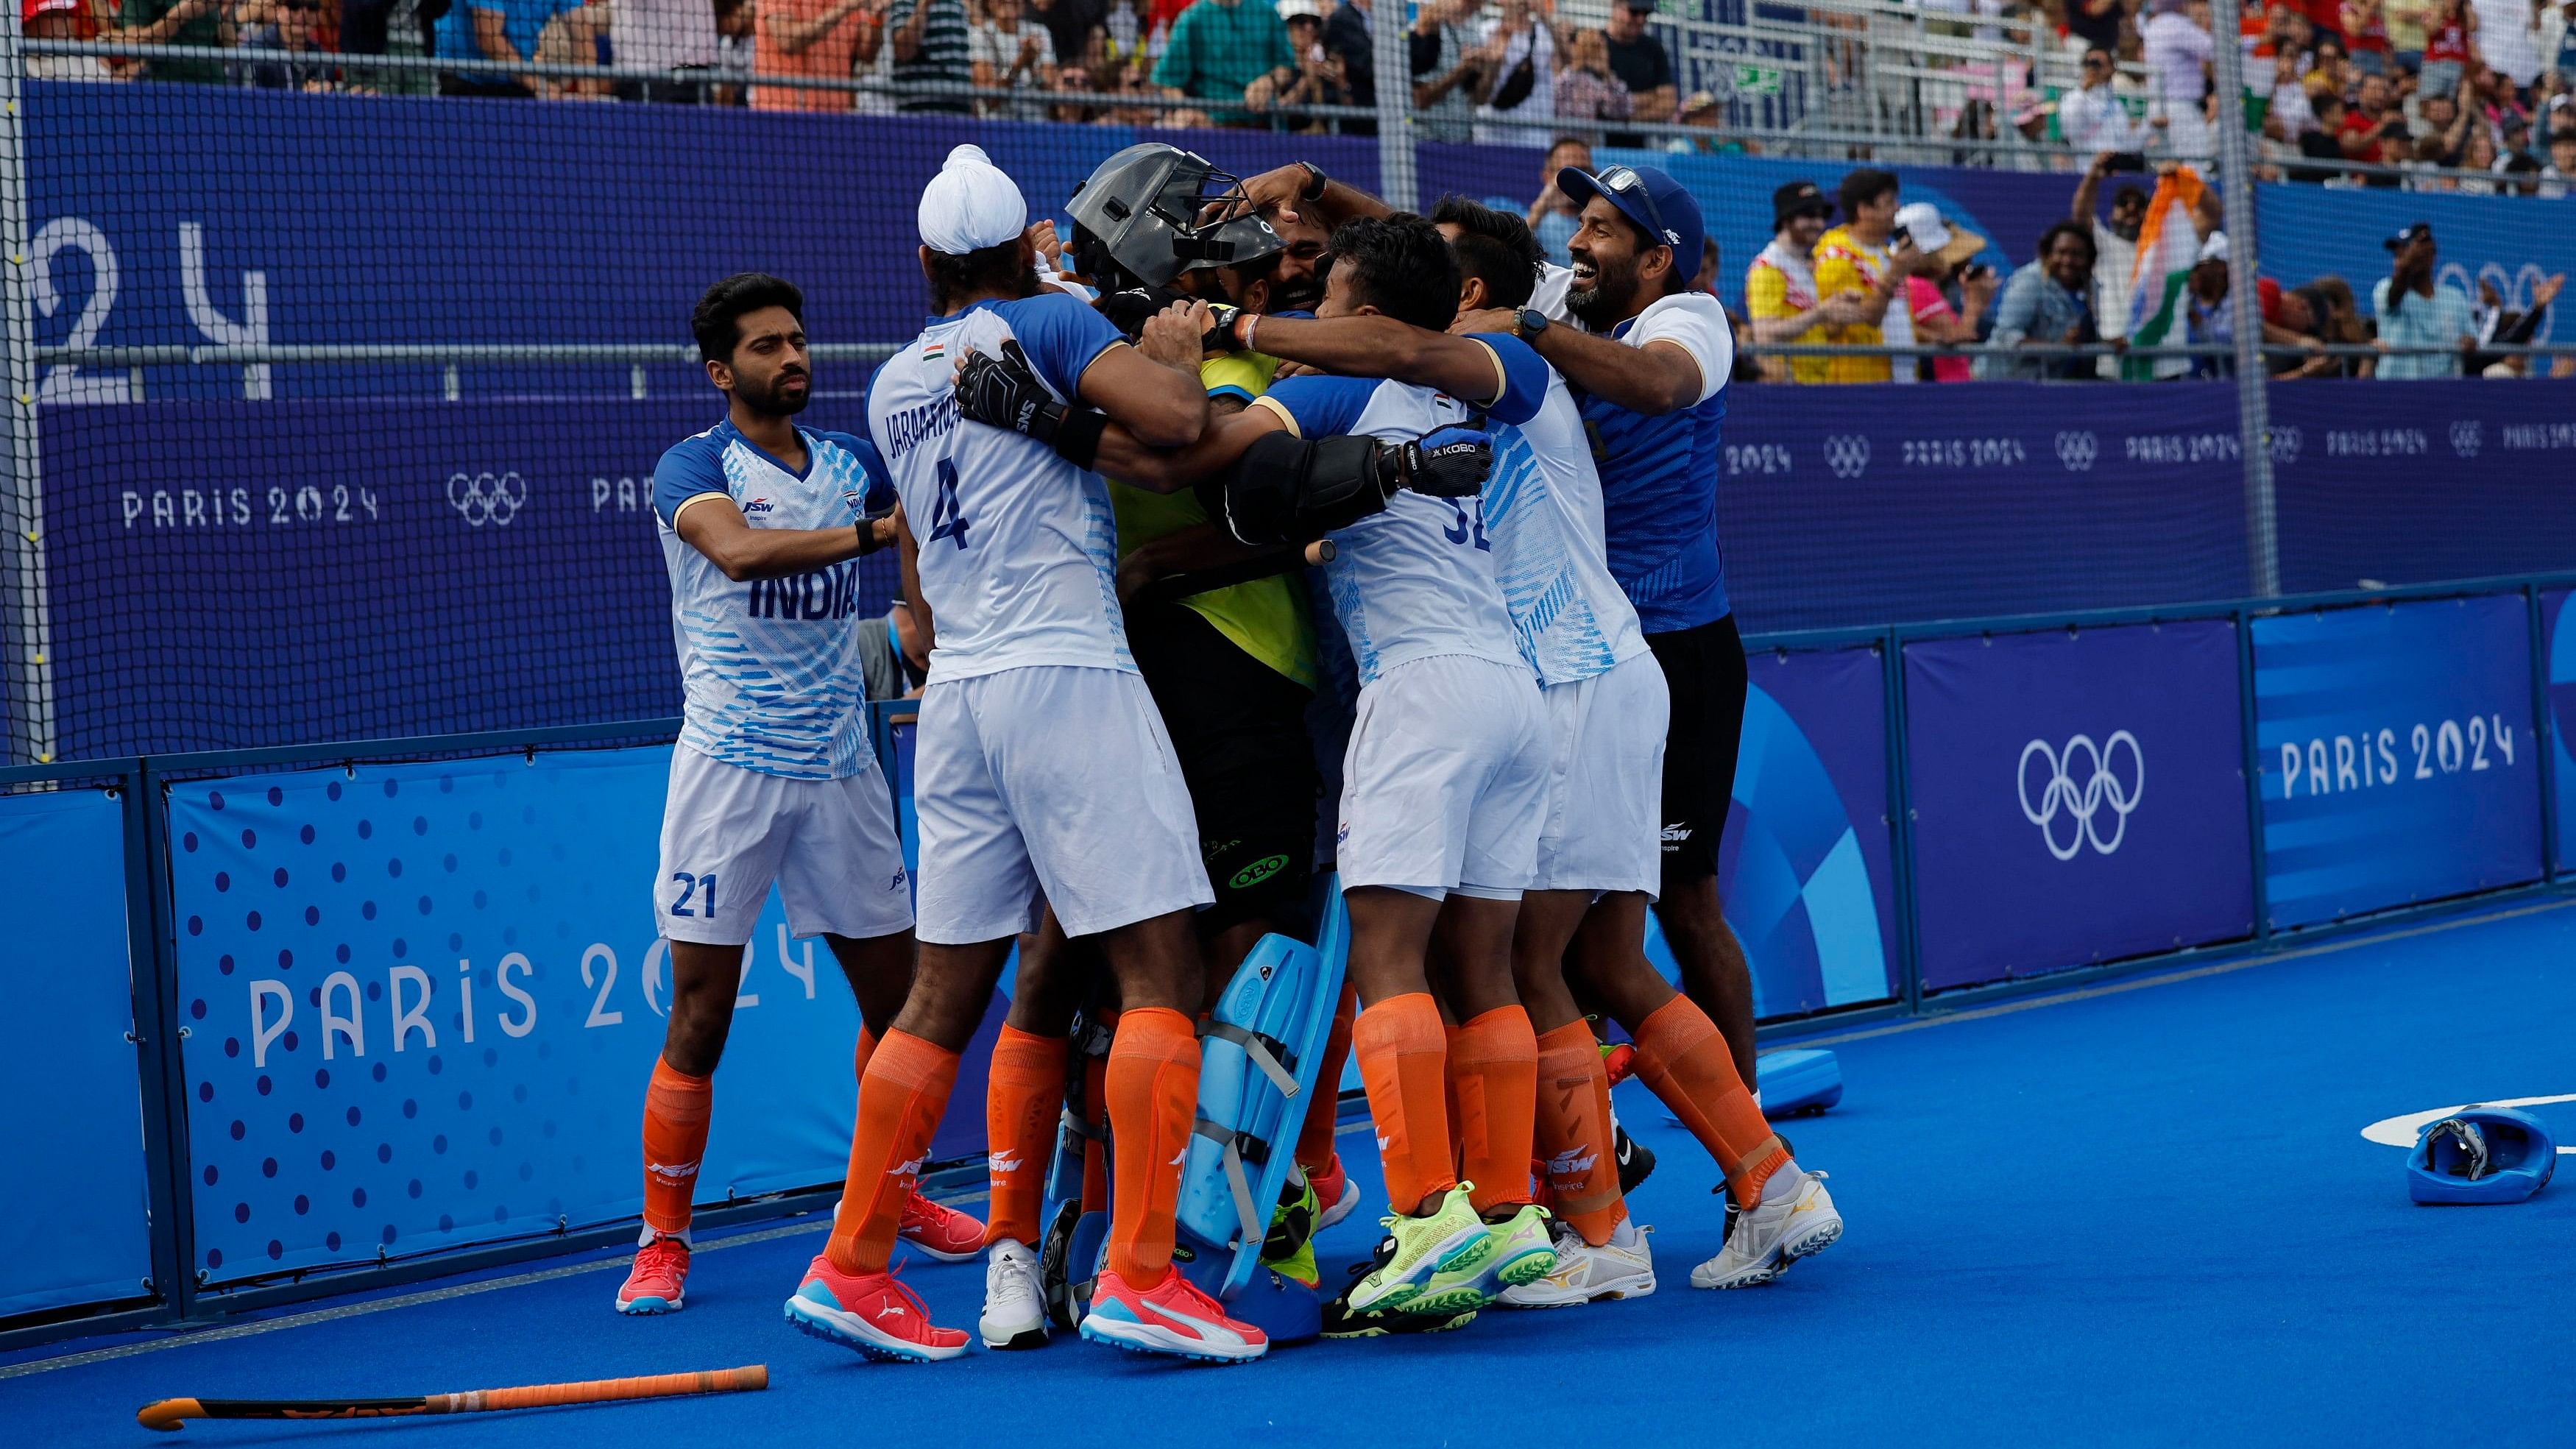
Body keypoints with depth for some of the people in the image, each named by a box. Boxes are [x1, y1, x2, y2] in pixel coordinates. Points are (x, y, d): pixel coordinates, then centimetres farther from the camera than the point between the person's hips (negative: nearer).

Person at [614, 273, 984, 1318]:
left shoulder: (855, 463, 13)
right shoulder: (691, 468, -5)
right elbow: (739, 549, -25)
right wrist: (875, 531, -33)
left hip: (840, 767, 5)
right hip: (728, 767, -5)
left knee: (897, 991, 9)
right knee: (701, 1014, -5)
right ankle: (662, 1242, 4)